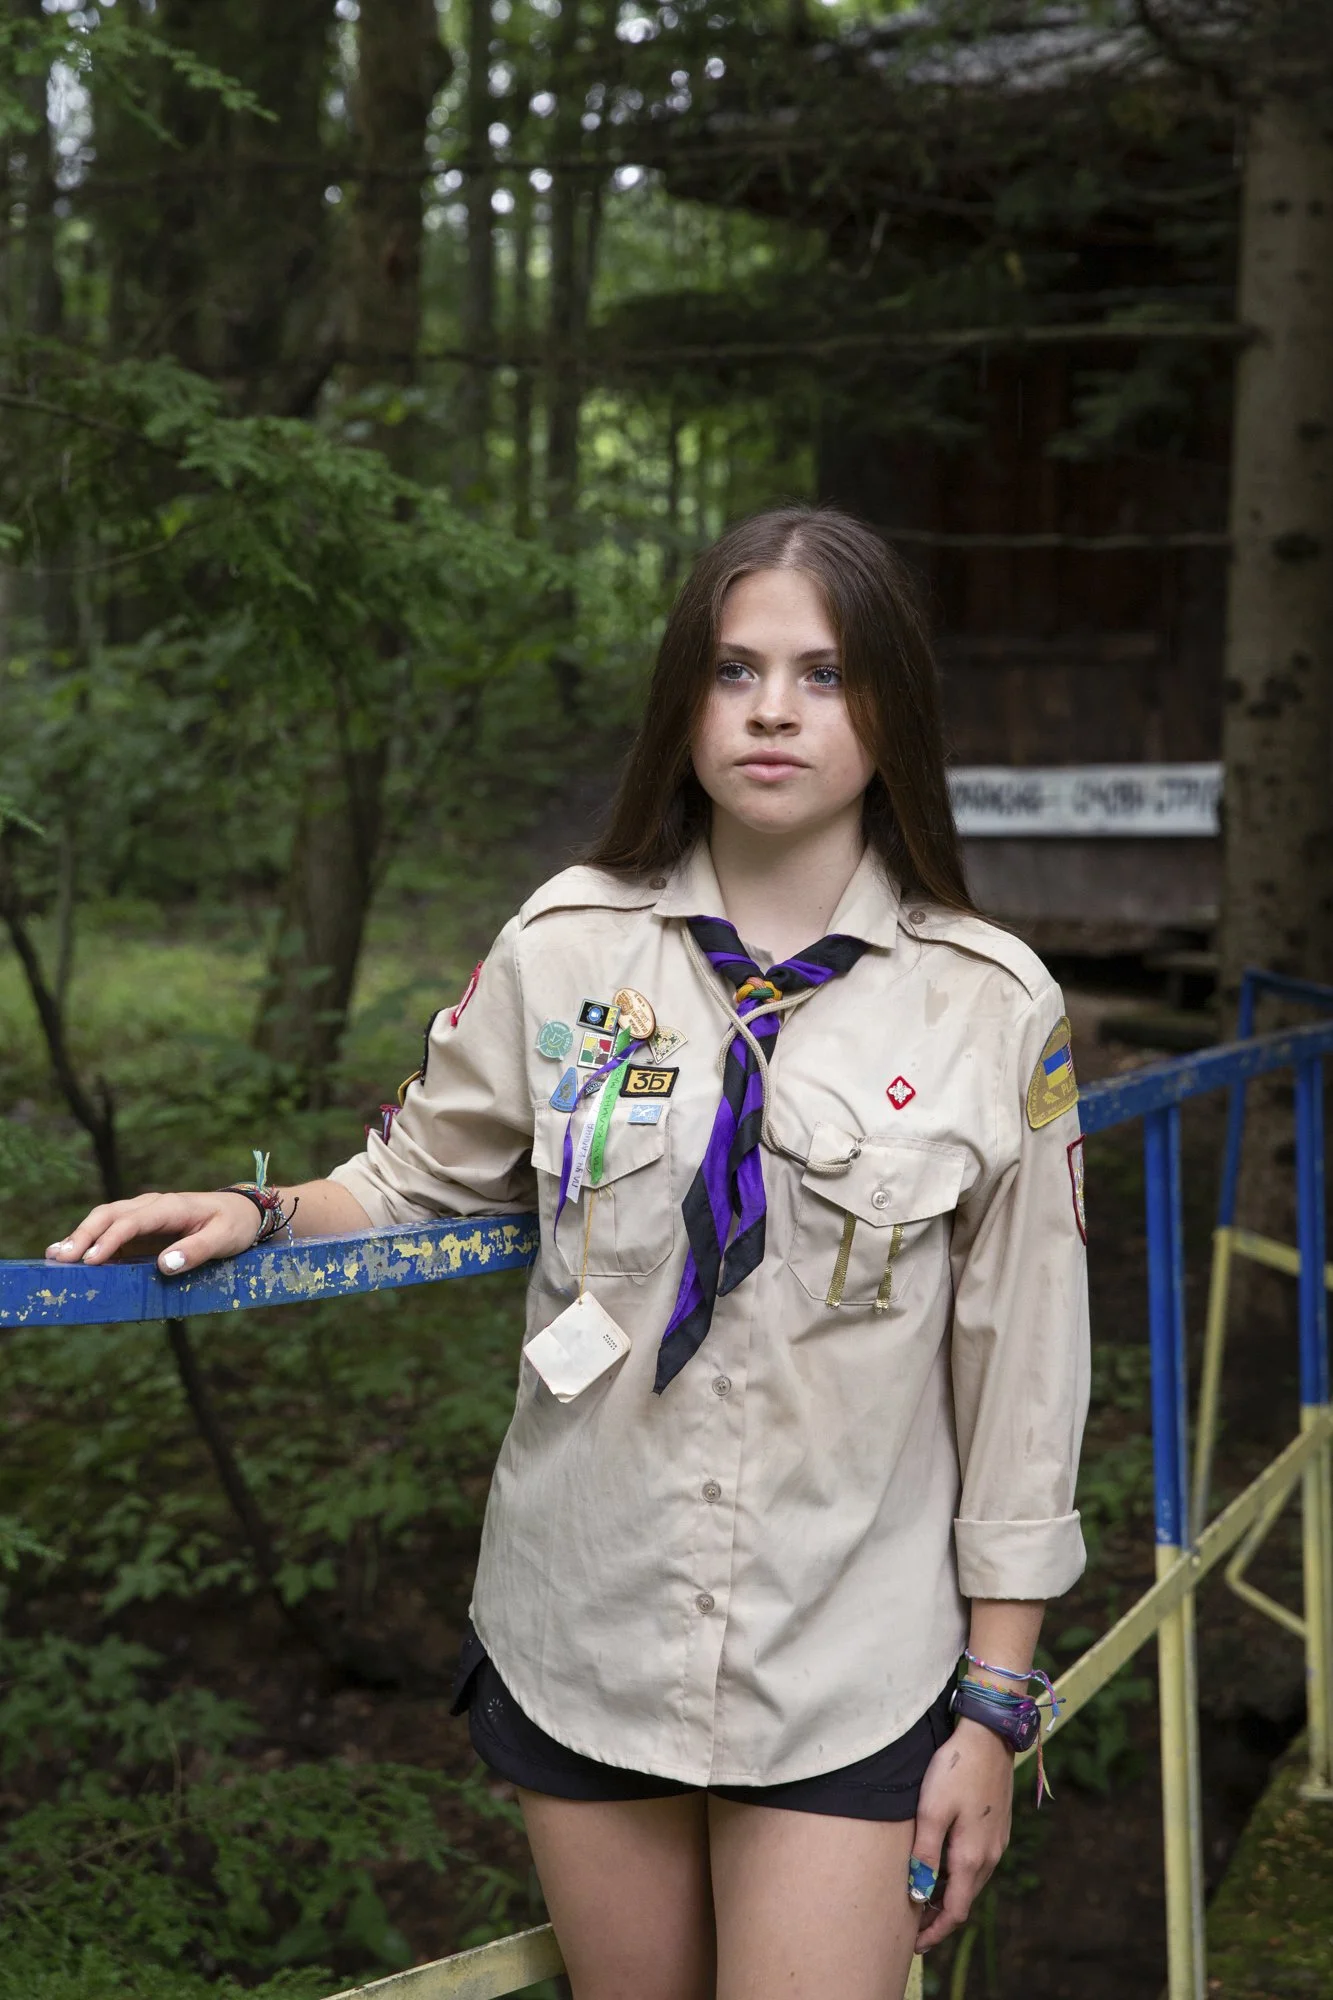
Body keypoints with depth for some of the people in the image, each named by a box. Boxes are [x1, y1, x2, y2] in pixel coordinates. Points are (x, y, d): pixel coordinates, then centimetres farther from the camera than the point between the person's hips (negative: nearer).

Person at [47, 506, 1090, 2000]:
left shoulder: (992, 1004, -7)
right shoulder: (568, 947, -4)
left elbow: (1018, 1371, -3)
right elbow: (426, 1177, 10)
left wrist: (993, 1708, -1)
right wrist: (261, 1213, -11)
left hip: (849, 1674, -1)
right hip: (583, 1638, 2)